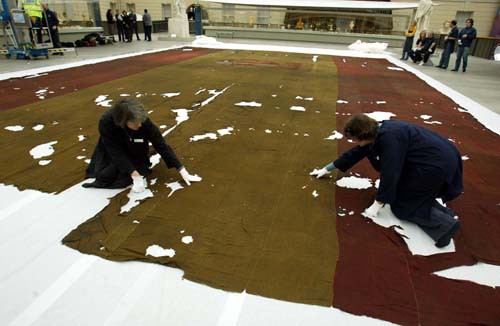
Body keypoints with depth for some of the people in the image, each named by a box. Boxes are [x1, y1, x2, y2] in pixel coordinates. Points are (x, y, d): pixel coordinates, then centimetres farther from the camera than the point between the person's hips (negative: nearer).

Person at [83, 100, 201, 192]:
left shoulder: (144, 121, -33)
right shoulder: (106, 122, -34)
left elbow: (161, 145, -28)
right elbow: (116, 152, -32)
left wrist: (182, 170, -29)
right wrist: (135, 175, -39)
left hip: (135, 154, 0)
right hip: (111, 153, 1)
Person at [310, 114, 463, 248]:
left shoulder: (389, 138, -23)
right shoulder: (378, 133, 6)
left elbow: (389, 173, -23)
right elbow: (355, 153, 14)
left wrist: (377, 204, -14)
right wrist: (327, 169, 21)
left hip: (437, 165, -10)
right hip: (441, 157, 10)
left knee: (400, 205, 0)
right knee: (401, 192, 18)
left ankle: (444, 223, -12)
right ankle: (441, 211, 6)